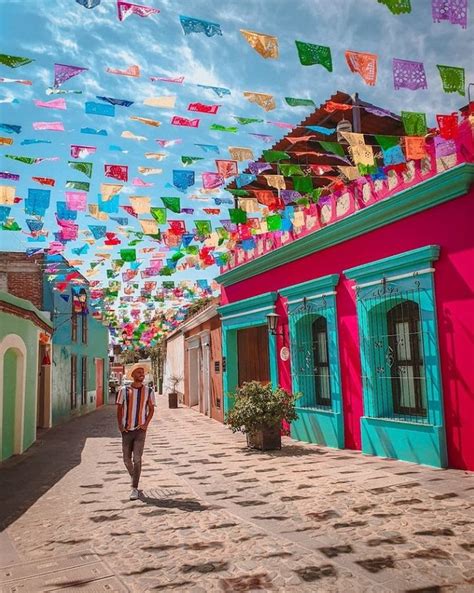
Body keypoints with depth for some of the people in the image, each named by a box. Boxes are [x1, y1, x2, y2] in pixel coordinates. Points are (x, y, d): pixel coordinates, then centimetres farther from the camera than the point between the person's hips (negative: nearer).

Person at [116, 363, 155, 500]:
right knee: (127, 460, 10)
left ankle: (134, 488, 0)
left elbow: (151, 409, 7)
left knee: (137, 459, -9)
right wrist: (120, 424, -4)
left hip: (140, 430, -1)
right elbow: (119, 408, 6)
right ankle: (134, 478, 39)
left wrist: (146, 423, -6)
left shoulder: (148, 391, 0)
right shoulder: (124, 390, -1)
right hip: (126, 430, 1)